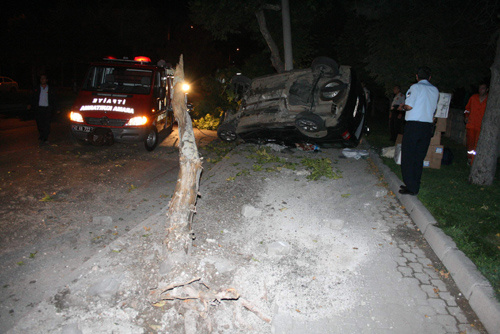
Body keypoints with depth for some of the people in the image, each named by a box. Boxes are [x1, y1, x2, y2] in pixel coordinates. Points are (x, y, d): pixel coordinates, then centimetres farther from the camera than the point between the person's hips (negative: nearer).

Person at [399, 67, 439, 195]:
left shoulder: (415, 87, -5)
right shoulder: (435, 90, 13)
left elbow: (409, 106, -13)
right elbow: (433, 109, 17)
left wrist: (403, 107, 6)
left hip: (414, 124, -6)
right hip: (428, 126, 6)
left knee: (408, 157, 0)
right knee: (419, 158, 11)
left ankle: (411, 187, -1)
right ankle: (415, 186, 16)